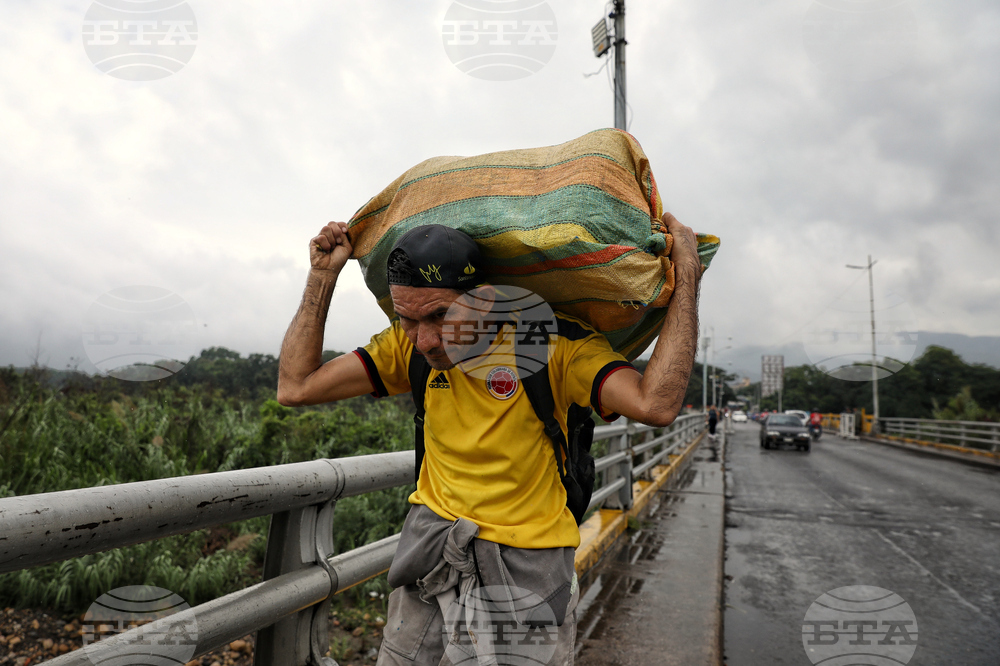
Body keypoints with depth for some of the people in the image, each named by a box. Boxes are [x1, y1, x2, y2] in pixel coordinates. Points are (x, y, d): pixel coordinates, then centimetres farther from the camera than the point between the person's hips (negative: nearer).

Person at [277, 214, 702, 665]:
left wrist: (687, 276, -26)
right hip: (430, 550, 4)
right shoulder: (408, 344, -4)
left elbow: (655, 405, -30)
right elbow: (296, 387, -4)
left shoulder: (556, 341, -17)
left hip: (526, 563, -3)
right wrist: (322, 278, -6)